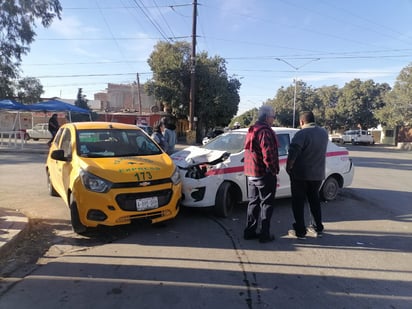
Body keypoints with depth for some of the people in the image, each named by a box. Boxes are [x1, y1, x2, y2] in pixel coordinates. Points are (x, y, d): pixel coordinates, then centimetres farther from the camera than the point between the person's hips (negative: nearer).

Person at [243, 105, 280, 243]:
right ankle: (264, 234, 8)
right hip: (264, 174, -9)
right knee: (267, 204, 3)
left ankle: (249, 231, 22)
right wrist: (273, 170, -13)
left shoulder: (251, 131, 14)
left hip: (251, 174, 9)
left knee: (253, 202, 16)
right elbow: (268, 154, -24)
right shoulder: (265, 132, -17)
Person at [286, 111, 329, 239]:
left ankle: (300, 231, 9)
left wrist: (288, 167, -15)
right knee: (314, 200, 20)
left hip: (300, 174, -6)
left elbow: (293, 151, -26)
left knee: (298, 202, 5)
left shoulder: (302, 133, -16)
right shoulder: (324, 132, 8)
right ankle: (318, 228, 25)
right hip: (318, 174, 6)